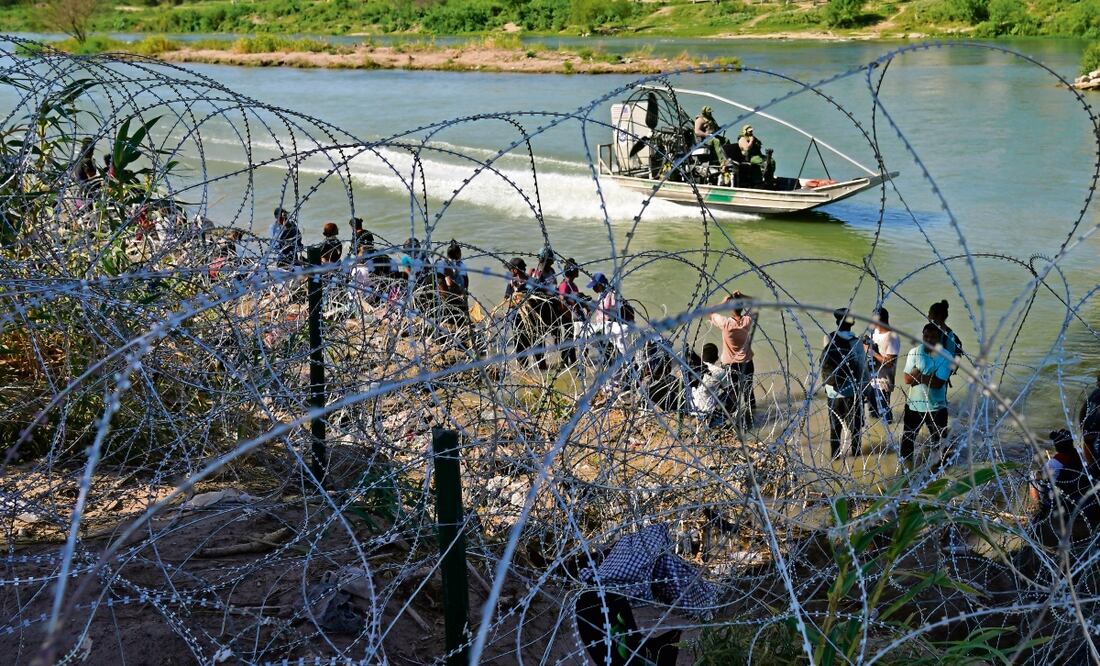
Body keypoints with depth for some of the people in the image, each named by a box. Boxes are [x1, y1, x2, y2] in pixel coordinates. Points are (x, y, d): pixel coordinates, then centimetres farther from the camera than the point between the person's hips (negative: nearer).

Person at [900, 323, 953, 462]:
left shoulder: (945, 357, -13)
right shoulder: (913, 353, -7)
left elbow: (938, 383, -21)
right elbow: (907, 379, -12)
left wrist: (918, 376, -17)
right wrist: (929, 377, -21)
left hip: (936, 407, -2)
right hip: (914, 404, 2)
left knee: (938, 440, 15)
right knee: (907, 438, 15)